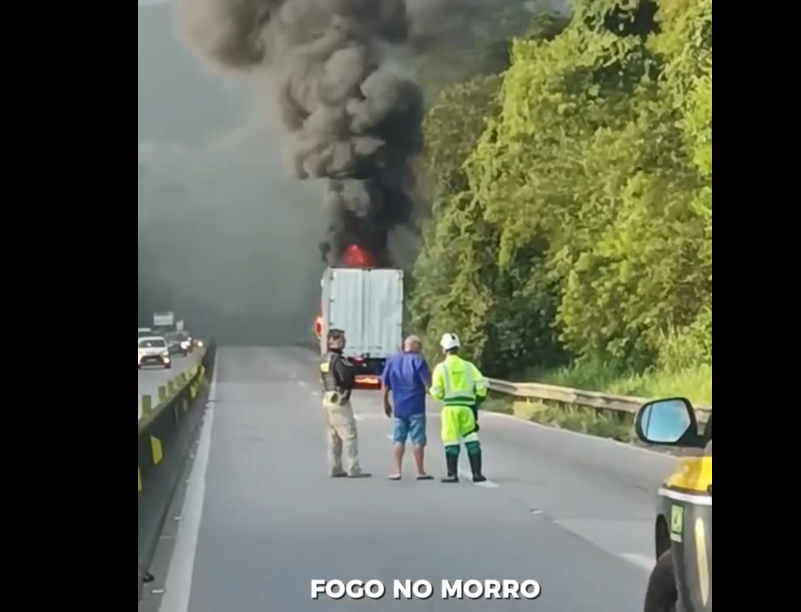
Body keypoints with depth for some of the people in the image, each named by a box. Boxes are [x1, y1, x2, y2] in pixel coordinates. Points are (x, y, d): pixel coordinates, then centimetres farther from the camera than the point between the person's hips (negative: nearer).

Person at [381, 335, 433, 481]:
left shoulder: (392, 360, 6)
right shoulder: (418, 360, -7)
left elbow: (385, 385, 7)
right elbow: (427, 384, -12)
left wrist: (386, 403, 16)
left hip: (399, 407, 4)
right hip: (416, 407, -4)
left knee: (399, 440, 10)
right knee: (418, 440, 2)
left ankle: (397, 471, 8)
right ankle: (420, 472, 6)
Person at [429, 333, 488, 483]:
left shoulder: (441, 367, -2)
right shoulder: (468, 366, 7)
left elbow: (436, 393, -4)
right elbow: (482, 385, 1)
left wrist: (433, 391, 19)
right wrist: (478, 400, 16)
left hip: (450, 407, -2)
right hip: (467, 407, 3)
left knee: (451, 441, 3)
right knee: (471, 439, 8)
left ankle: (452, 474, 2)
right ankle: (477, 473, 7)